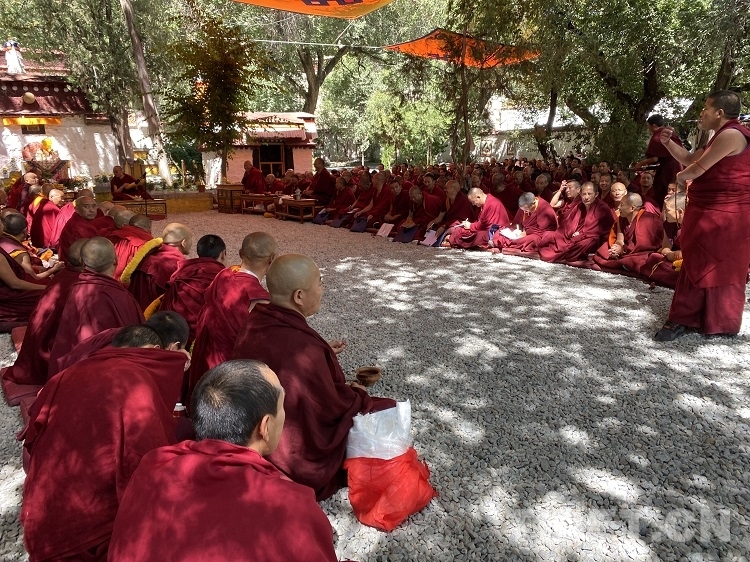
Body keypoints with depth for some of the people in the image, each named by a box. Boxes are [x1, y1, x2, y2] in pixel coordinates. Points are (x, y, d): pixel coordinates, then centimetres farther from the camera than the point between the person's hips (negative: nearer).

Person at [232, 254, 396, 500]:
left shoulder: (257, 321, -10)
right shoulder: (303, 348, -37)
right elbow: (333, 409, -23)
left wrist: (321, 352, 9)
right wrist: (357, 395, -3)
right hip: (302, 458, -8)